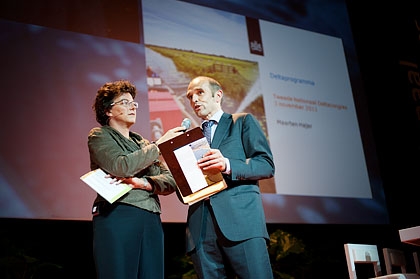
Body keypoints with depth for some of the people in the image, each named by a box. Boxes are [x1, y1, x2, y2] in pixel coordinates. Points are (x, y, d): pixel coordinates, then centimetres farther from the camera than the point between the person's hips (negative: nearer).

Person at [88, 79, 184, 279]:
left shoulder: (142, 143, 23)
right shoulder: (99, 136, 7)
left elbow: (170, 181, 9)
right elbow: (121, 166, -13)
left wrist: (143, 183, -10)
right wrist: (160, 144, -8)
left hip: (152, 221, 6)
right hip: (117, 217, -5)